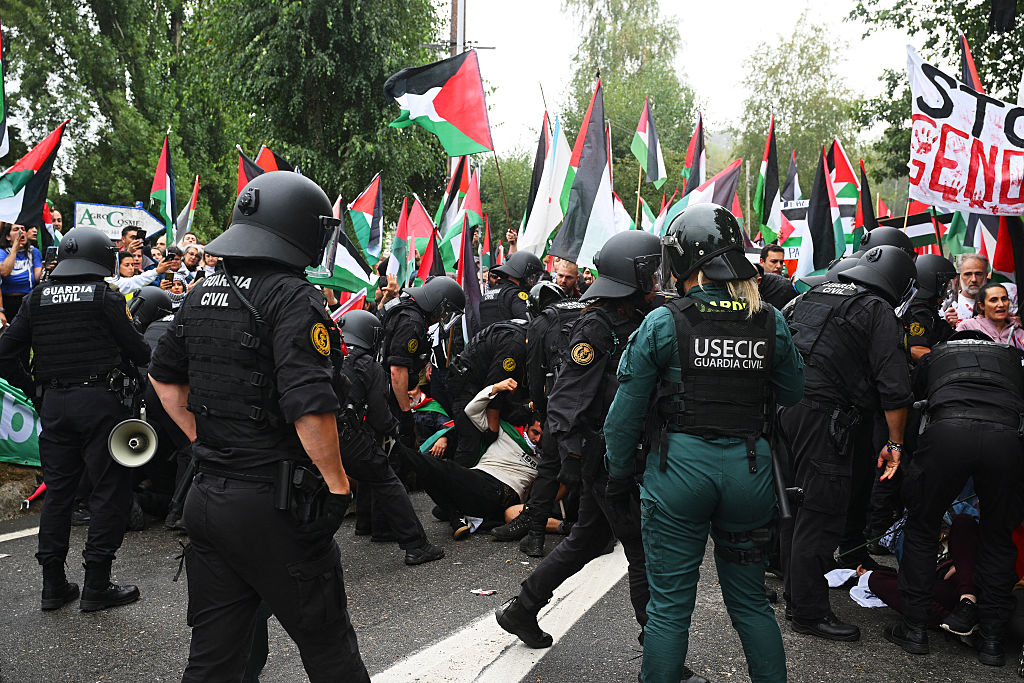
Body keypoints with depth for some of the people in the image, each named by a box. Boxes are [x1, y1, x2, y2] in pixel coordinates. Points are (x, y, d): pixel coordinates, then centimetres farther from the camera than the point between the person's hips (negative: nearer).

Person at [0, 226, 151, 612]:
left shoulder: (38, 298, 7)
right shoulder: (105, 297, -6)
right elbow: (138, 352, -4)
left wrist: (32, 390, 17)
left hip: (53, 403, 5)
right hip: (98, 400, -5)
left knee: (57, 490, 13)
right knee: (110, 489, 2)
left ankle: (53, 584, 20)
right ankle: (96, 585, 4)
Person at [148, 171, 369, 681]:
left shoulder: (201, 294, 8)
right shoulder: (293, 298, -16)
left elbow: (164, 377, 19)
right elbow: (310, 406, -24)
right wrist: (337, 481, -13)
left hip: (206, 499, 8)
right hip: (275, 505, -7)